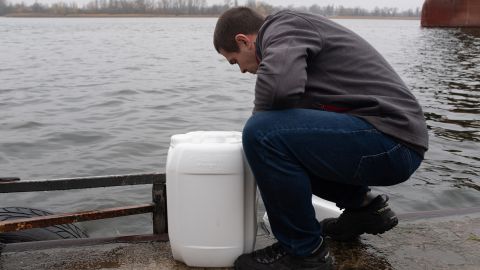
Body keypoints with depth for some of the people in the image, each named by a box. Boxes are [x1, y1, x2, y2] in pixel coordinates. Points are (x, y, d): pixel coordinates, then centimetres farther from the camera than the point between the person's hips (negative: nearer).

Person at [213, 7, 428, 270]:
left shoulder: (281, 26, -7)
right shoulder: (297, 29, 22)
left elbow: (279, 84, -29)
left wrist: (259, 118, -8)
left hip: (389, 140, -10)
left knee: (263, 133, -22)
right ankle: (362, 206, 22)